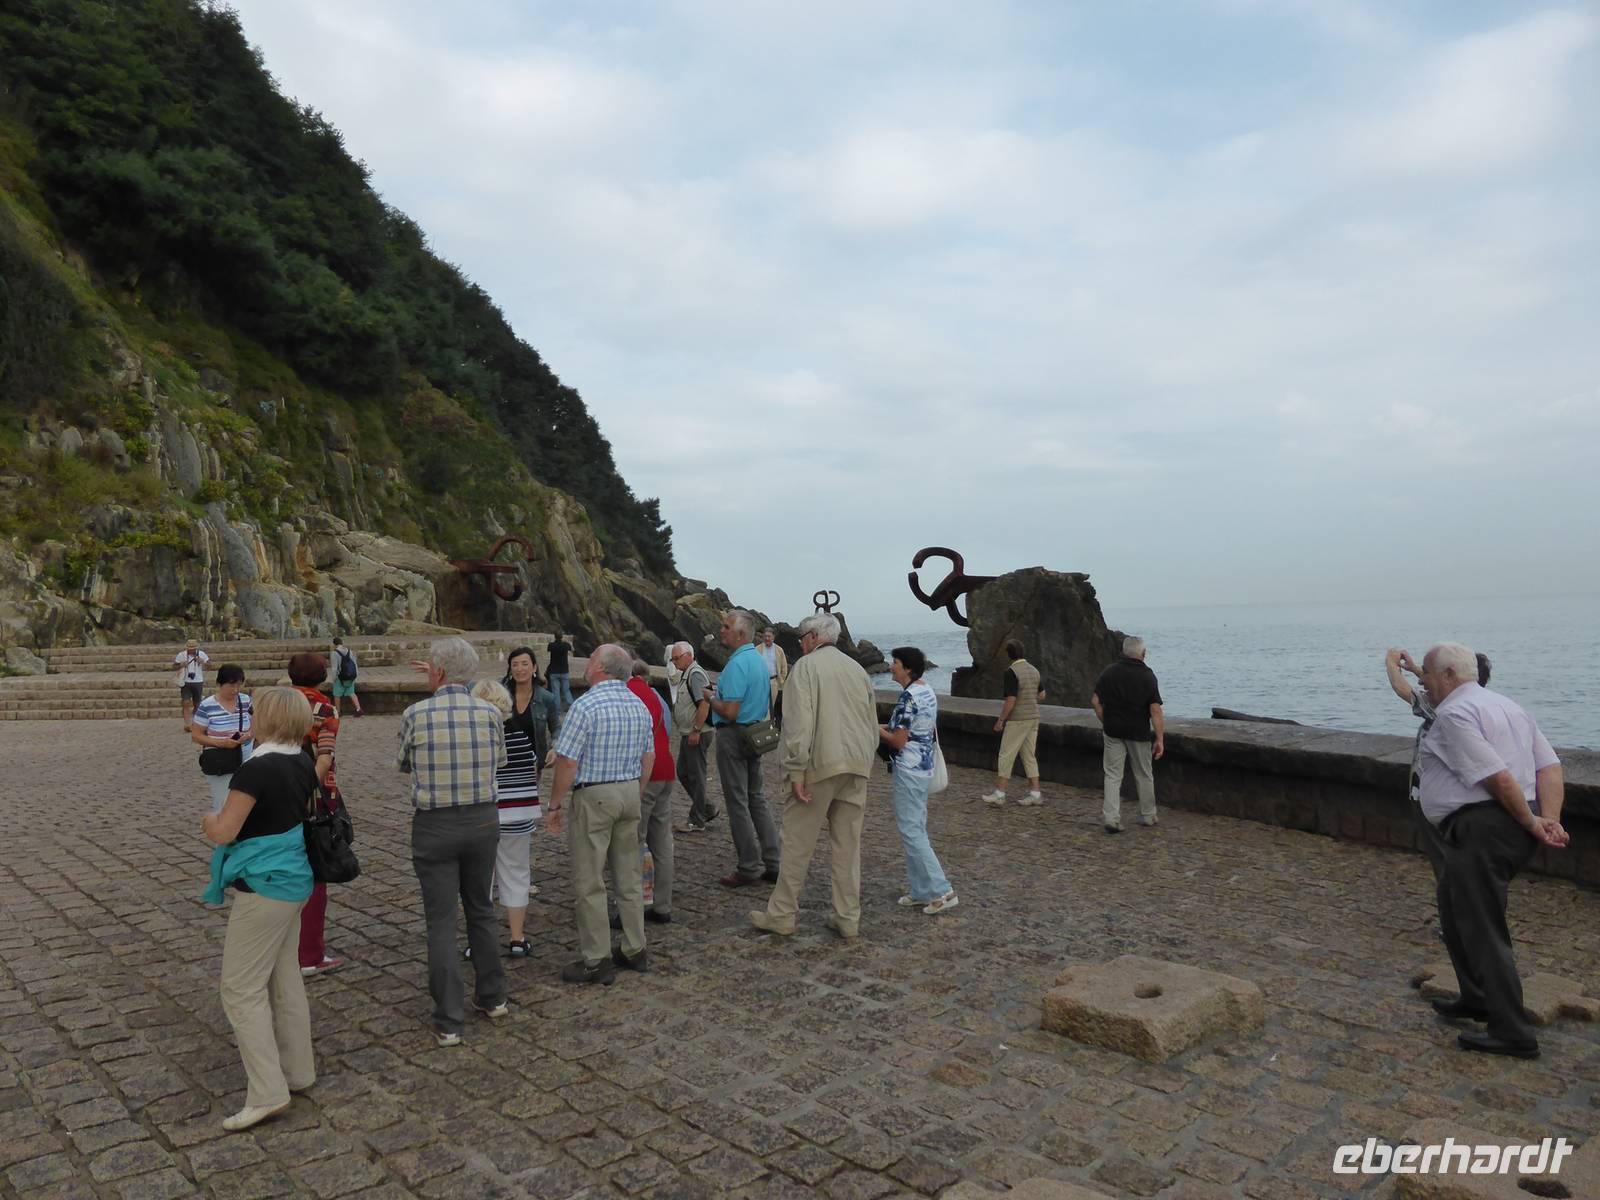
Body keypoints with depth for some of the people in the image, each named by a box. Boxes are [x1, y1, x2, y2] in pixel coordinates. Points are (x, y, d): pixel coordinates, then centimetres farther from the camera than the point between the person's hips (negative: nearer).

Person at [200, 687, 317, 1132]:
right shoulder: (304, 766, 4)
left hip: (264, 888, -9)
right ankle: (298, 1071, 28)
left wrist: (208, 820, 3)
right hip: (294, 882, 9)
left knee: (242, 988, 0)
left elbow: (224, 832, -17)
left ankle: (267, 1092, 1)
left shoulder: (256, 768, -21)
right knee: (285, 980, 18)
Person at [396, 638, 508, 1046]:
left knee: (441, 921, 4)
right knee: (480, 910, 20)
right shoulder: (490, 713, -4)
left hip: (434, 825, -3)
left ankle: (449, 1022, 8)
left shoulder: (416, 715, -11)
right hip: (483, 820, 3)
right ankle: (492, 997, 31)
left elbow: (403, 765, 6)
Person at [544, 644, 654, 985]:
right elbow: (649, 758, 13)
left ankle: (597, 961, 6)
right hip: (630, 792, 7)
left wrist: (555, 804, -7)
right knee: (630, 877, 15)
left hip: (594, 796, -7)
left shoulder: (585, 706, -16)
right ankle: (635, 951, 22)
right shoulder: (639, 706, 7)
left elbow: (567, 761, -17)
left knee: (589, 882, 2)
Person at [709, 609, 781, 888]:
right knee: (757, 799, 15)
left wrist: (710, 699, -5)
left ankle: (750, 868, 5)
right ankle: (772, 863, 17)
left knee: (738, 803, -1)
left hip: (733, 736, -9)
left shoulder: (737, 664, -20)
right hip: (756, 735, 9)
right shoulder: (759, 659, 10)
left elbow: (730, 711, -24)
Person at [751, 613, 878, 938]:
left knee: (798, 843, 4)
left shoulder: (806, 666, -4)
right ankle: (848, 918, 15)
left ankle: (781, 914, 12)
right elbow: (873, 725, 16)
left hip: (819, 765, -5)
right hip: (856, 767, 6)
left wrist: (796, 771, -14)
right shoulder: (858, 669, 14)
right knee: (848, 844, 10)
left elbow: (799, 722, -14)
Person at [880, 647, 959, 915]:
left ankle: (941, 891, -4)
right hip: (924, 768, 10)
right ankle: (920, 890, 18)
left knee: (911, 832, -4)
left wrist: (878, 729, -3)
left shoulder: (908, 697, -19)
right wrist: (892, 727, 18)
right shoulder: (928, 693, 10)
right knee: (916, 830, 14)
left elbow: (898, 741, -19)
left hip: (908, 771, -10)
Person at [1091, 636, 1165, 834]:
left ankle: (1111, 817, -7)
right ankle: (1147, 815, 27)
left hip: (1113, 731, 1)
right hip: (1139, 733, -1)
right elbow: (1155, 710, -12)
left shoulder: (1109, 672, -2)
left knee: (1112, 775, 4)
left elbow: (1095, 701, 0)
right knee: (1144, 775, 14)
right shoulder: (1147, 675, -9)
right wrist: (1160, 738, -9)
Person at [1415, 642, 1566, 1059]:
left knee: (1483, 930, -2)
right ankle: (1477, 999, 35)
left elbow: (1497, 776, -22)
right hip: (1514, 831, 11)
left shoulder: (1453, 714, -14)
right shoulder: (1506, 706, 17)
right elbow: (1550, 766, 11)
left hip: (1481, 831, -11)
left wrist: (1532, 823, -10)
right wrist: (1550, 820, 2)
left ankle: (1513, 1034, 5)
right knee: (1454, 907, 24)